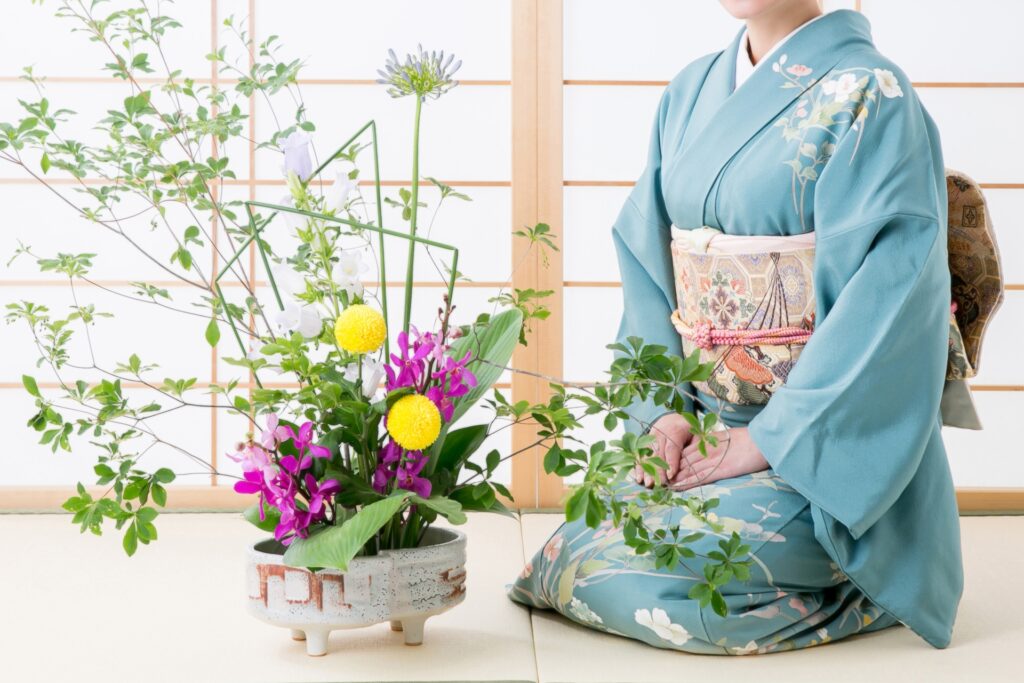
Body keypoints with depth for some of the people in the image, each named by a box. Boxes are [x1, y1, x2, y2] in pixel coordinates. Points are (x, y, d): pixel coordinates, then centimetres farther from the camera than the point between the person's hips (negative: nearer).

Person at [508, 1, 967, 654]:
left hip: (820, 442, -6)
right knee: (575, 545, -7)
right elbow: (646, 257, 9)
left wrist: (767, 439, -19)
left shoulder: (870, 96, -10)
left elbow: (886, 294, -18)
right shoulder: (690, 93, 10)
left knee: (613, 574, -22)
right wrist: (664, 408, -4)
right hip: (703, 422, 7)